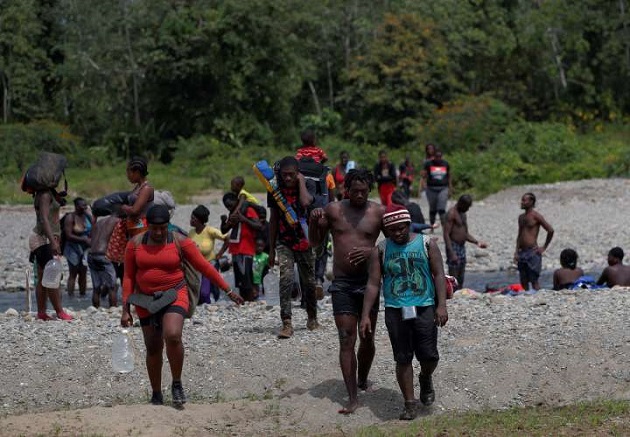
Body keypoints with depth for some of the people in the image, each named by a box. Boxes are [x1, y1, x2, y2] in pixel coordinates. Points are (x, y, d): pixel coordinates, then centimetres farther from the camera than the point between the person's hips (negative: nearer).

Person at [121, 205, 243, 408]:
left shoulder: (180, 241, -5)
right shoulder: (135, 244, 0)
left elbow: (204, 266, -2)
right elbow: (129, 277, 5)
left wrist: (228, 291, -2)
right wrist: (126, 309, 1)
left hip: (174, 296, -2)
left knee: (172, 336, -26)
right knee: (153, 348, 5)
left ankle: (177, 384, -7)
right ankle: (156, 395, 19)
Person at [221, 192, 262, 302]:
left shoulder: (248, 210, -6)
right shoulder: (233, 214, 19)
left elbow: (259, 226, -18)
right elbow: (224, 231, 23)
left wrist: (244, 219, -26)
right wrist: (224, 221, 3)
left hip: (245, 252, -9)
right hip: (235, 251, 9)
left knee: (246, 281, -15)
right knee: (240, 282, 10)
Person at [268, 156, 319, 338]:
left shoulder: (305, 187, -6)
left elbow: (305, 203, -31)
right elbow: (273, 220, 8)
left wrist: (301, 181, -17)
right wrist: (271, 249, 9)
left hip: (304, 242, 0)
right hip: (284, 243, 0)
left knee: (309, 282, 11)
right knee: (286, 279, -18)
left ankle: (312, 318, 34)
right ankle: (287, 323, -22)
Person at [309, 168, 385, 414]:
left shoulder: (378, 212, -1)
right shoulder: (333, 210, 3)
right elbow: (315, 242, 11)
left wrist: (371, 250, -19)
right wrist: (313, 221, -9)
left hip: (368, 282, 0)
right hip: (342, 283, 0)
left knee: (367, 338, 13)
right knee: (346, 340, -6)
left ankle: (362, 380, 38)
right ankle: (352, 398, -7)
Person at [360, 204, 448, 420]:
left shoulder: (426, 244, 4)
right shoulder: (381, 250, 6)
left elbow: (439, 275, 2)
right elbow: (373, 284, 5)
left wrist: (442, 305, -9)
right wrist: (365, 315, 0)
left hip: (424, 308, -1)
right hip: (396, 311, 1)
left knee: (428, 355, -4)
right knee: (403, 358, 1)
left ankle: (426, 379, 31)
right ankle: (409, 404, 9)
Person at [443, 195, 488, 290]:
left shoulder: (463, 214, 16)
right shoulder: (452, 214, -11)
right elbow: (446, 234, -17)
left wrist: (477, 242, 9)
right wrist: (452, 253, -24)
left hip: (462, 247, 9)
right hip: (453, 247, -9)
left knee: (461, 280, 10)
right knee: (453, 280, -11)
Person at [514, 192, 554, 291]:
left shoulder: (536, 216, -7)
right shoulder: (521, 217, 16)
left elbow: (550, 230, -10)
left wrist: (544, 248, -8)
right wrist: (516, 251, 11)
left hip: (533, 252, -8)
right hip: (522, 253, 8)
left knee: (534, 281, -8)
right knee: (523, 282, 7)